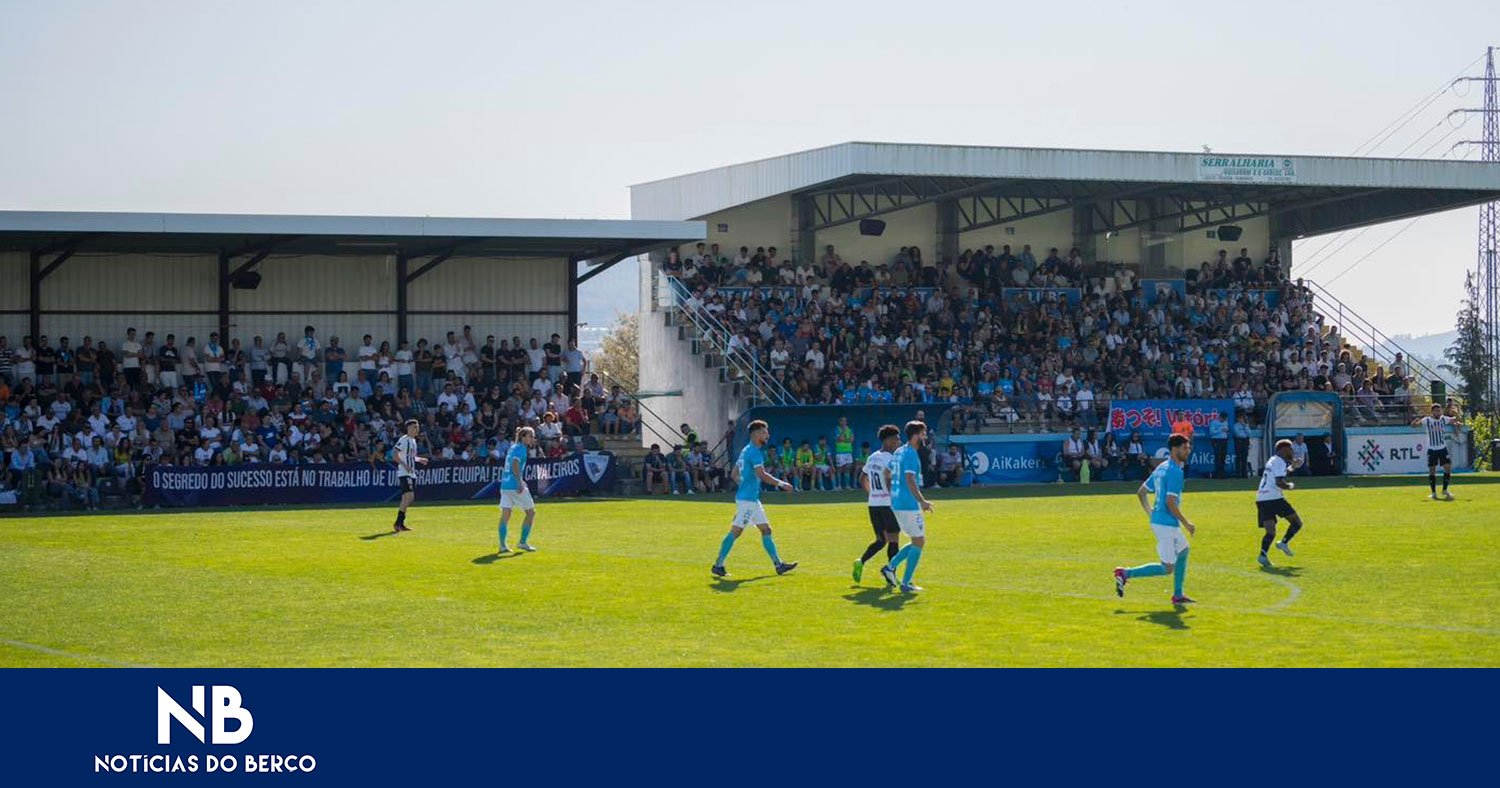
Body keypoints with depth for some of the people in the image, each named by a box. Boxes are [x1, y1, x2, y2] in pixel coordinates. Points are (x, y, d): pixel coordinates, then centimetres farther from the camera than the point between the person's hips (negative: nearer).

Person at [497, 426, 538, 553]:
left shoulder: (513, 447, 18)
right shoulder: (521, 448, -9)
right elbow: (515, 465, -22)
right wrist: (520, 483, -26)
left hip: (505, 485, 8)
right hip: (515, 485, -8)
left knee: (505, 515, 4)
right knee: (531, 512, 6)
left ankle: (502, 545, -1)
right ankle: (523, 542, 4)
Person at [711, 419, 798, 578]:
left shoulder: (746, 450, 16)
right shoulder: (755, 452, -15)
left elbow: (735, 474, 21)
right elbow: (761, 474, -25)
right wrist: (781, 484, -20)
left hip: (752, 499, 10)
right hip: (747, 499, -10)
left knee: (766, 529, 11)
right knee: (736, 531, -7)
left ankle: (778, 564, 14)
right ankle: (718, 565, -3)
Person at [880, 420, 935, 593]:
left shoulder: (899, 452, 14)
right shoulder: (911, 455, -15)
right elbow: (910, 480, -24)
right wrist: (922, 501, -28)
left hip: (896, 503, 9)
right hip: (909, 505, -9)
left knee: (918, 542, 17)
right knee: (919, 542, -1)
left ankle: (890, 567, 11)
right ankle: (906, 584, 0)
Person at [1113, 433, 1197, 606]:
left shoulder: (1161, 468, 12)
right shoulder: (1175, 472, -17)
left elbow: (1141, 492, 18)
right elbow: (1170, 503, -23)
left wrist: (1150, 512, 25)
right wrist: (1186, 523, -14)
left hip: (1157, 520, 10)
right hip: (1166, 525, -10)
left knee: (1183, 550, 26)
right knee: (1167, 568, -7)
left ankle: (1178, 595, 29)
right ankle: (1126, 574, -9)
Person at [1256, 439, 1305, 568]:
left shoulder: (1272, 460, 22)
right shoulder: (1280, 462, -6)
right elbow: (1279, 483, -18)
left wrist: (1291, 468, 40)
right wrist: (1290, 486, 0)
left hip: (1261, 499, 8)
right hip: (1274, 498, -8)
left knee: (1270, 531, 1)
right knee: (1297, 523, 6)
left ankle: (1263, 555, -19)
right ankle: (1284, 542, -9)